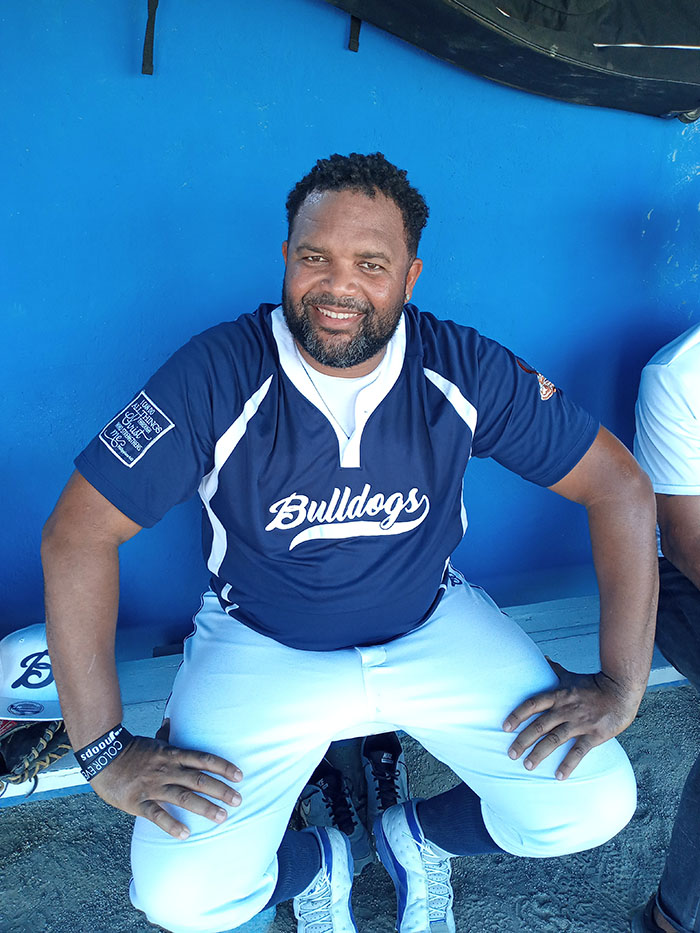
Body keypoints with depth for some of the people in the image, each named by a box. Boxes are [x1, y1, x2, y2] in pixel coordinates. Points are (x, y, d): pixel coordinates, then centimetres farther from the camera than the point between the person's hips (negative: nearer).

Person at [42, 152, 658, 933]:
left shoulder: (465, 370, -14)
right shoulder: (216, 376, -20)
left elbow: (620, 487, -8)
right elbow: (77, 535, -18)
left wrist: (621, 684, -14)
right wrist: (104, 751, -20)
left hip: (434, 629, 2)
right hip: (260, 647, -1)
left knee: (594, 803, -11)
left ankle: (419, 836, 20)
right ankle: (315, 863, 20)